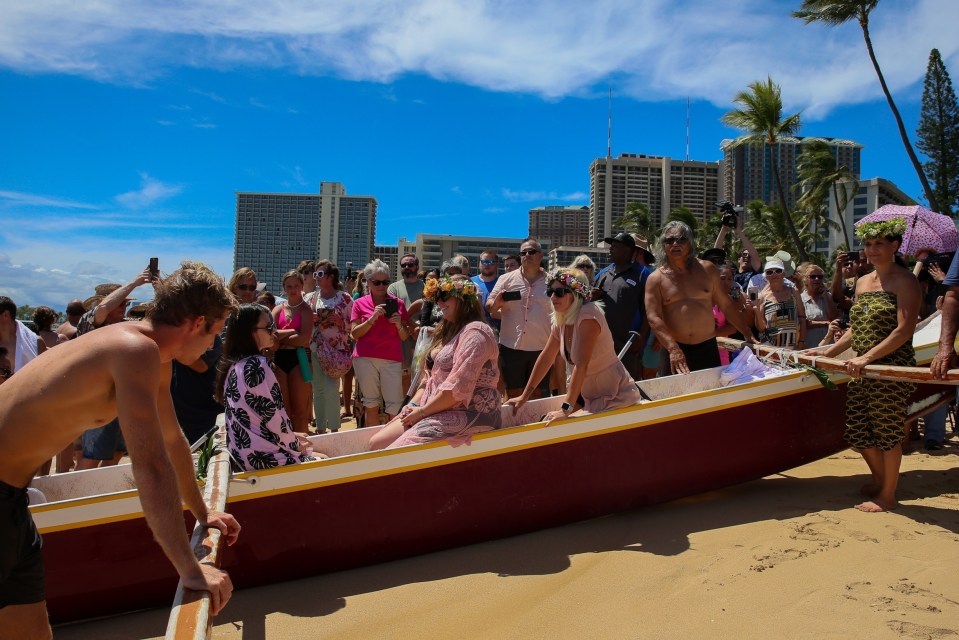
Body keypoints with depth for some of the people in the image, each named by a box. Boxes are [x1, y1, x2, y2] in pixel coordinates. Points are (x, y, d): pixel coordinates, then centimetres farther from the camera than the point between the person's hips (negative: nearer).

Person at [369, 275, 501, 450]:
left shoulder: (475, 332, -13)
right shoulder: (450, 330, 20)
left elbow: (458, 388, -22)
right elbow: (430, 376, 18)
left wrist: (422, 411, -13)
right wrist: (413, 405, 1)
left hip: (467, 415, -10)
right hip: (439, 412, 10)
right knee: (376, 443, 1)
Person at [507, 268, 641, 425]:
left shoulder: (589, 315, -25)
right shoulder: (560, 321, -2)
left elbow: (581, 364, -32)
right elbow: (546, 357, 7)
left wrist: (566, 409, -35)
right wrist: (524, 396, 8)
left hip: (616, 398, -7)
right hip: (589, 395, 7)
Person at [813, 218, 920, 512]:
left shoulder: (904, 281, -8)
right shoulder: (863, 282, 14)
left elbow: (904, 330, -17)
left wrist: (868, 357, -24)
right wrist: (828, 352, 9)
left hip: (892, 369, -7)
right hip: (862, 371, 7)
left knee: (887, 431, 3)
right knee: (857, 431, 11)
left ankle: (887, 495, 19)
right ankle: (879, 479, 35)